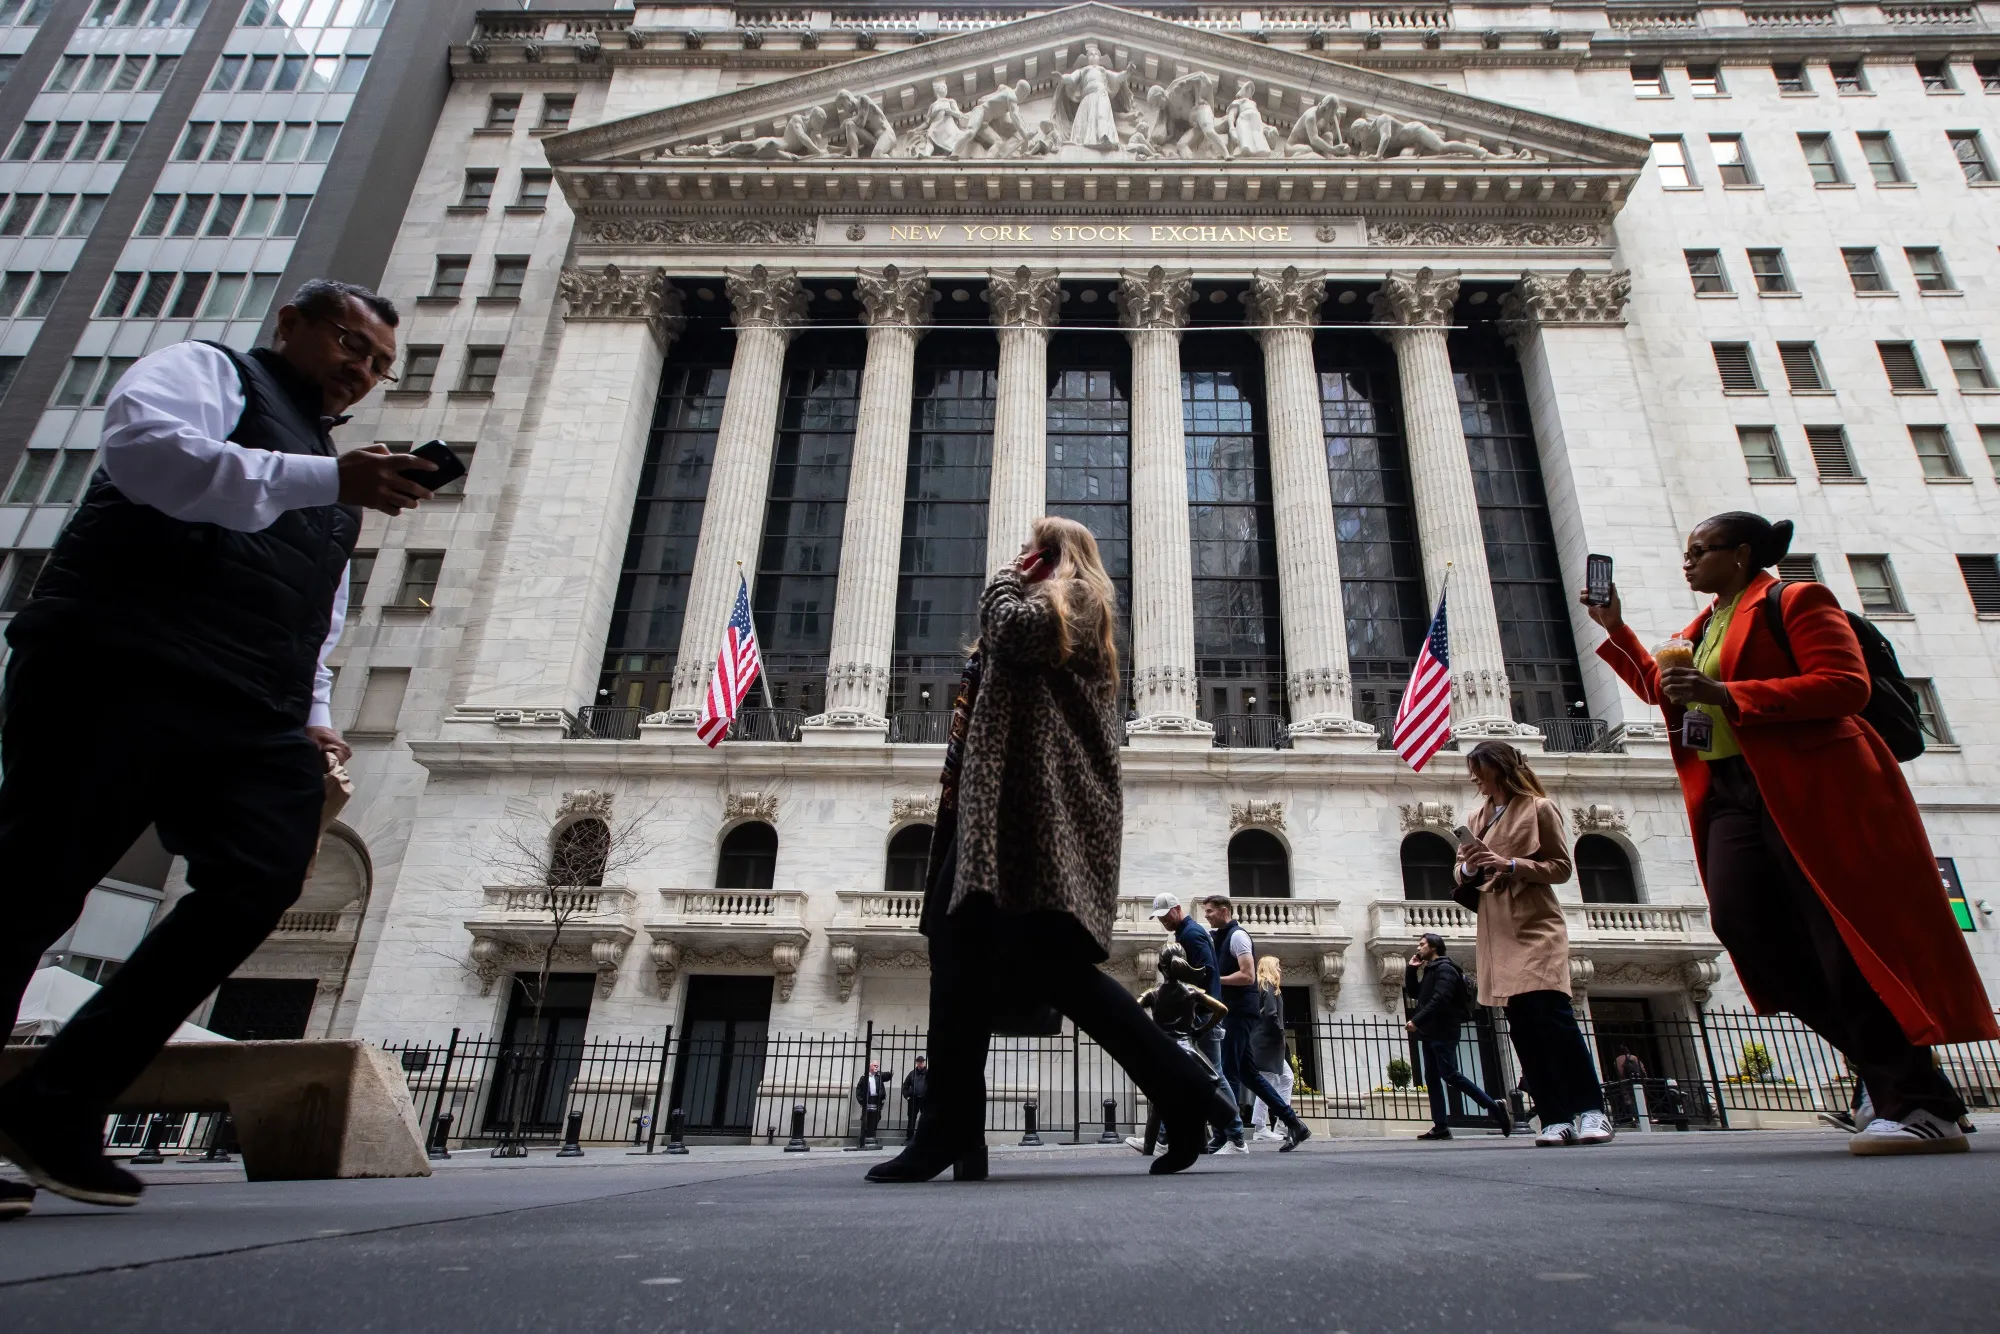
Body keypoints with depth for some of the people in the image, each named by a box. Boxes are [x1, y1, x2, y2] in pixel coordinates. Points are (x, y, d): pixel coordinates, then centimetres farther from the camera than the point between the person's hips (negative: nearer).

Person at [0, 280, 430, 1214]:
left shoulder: (328, 491, 32)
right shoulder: (208, 370, 13)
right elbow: (143, 444, -11)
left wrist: (312, 717, 15)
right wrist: (328, 479, -18)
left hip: (250, 718, 6)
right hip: (121, 672, -6)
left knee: (259, 881, -12)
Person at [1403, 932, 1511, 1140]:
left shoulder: (1444, 968, -9)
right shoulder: (1430, 970, 20)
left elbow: (1439, 1000, -21)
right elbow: (1413, 993, 25)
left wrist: (1416, 1020, -23)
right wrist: (1411, 969, 12)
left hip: (1443, 1032, -9)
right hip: (1430, 1033, 9)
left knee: (1450, 1075, -13)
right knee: (1432, 1079, 4)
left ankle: (1493, 1107, -5)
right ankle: (1441, 1127, 2)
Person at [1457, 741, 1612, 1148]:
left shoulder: (1539, 808, 1)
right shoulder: (1477, 818, 17)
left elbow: (1561, 866, -3)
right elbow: (1463, 877, 18)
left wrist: (1511, 864, -15)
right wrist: (1470, 867, -5)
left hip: (1536, 925, -5)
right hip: (1498, 931, 5)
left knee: (1551, 1013, -14)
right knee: (1521, 1023, 0)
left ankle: (1591, 1110, -3)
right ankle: (1556, 1118, 2)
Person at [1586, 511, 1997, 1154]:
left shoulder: (1795, 601, -2)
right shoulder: (1702, 629, 22)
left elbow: (1845, 684, -14)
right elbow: (1662, 691, 31)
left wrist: (1726, 694, -21)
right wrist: (1614, 629, 24)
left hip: (1812, 788, -7)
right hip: (1730, 794, 7)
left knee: (1848, 936, -9)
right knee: (1742, 921, -7)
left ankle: (1925, 1106, 1)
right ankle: (1887, 1071, 6)